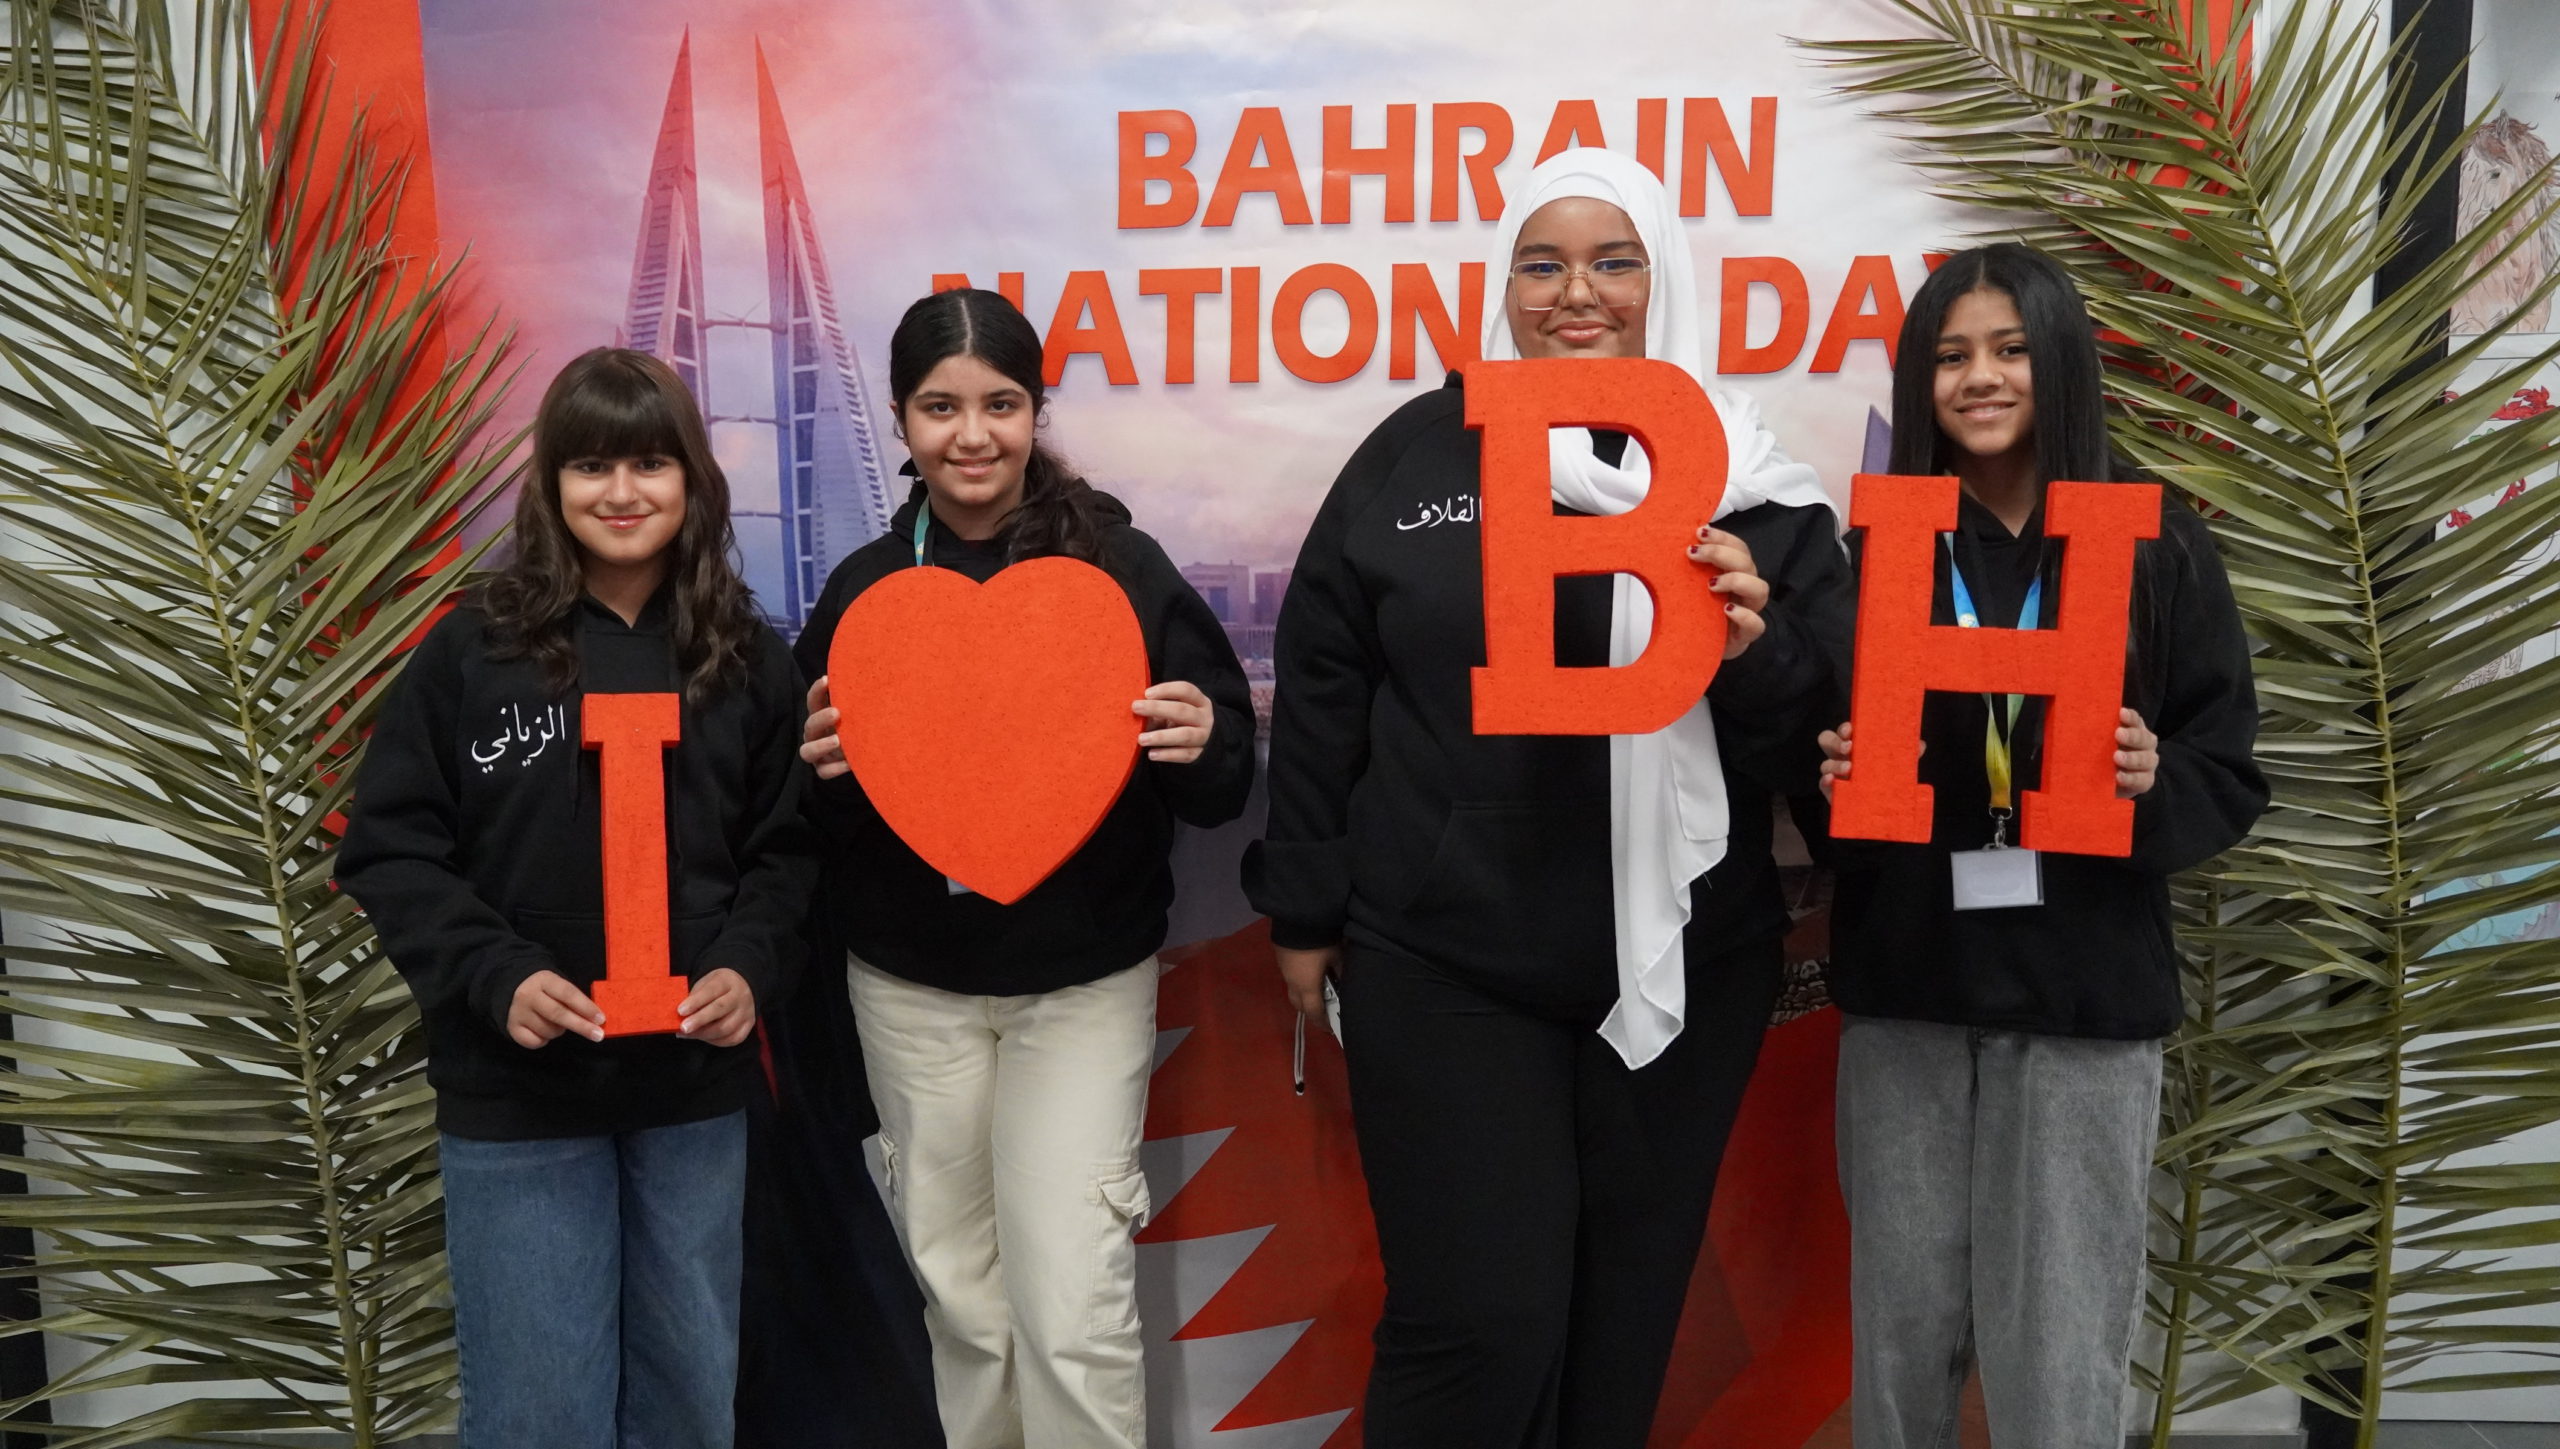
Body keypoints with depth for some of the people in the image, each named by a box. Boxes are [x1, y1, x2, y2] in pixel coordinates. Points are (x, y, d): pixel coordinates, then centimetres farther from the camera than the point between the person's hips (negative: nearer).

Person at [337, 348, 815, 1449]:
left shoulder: (747, 660, 2)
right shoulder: (471, 650, -5)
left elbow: (784, 851, 6)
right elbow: (389, 853, -4)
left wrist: (749, 967, -11)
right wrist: (496, 979, -16)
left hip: (696, 1084, 2)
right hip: (516, 1092, -2)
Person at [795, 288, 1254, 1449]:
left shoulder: (1122, 566, -8)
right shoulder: (861, 590, 0)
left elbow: (1222, 783, -4)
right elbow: (810, 806, 7)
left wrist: (1202, 743, -25)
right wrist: (821, 769, -15)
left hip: (1084, 984, -2)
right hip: (911, 987, 3)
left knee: (1074, 1310, -3)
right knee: (960, 1297, 15)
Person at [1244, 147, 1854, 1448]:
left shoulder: (1749, 487, 2)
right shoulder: (1418, 456, 1)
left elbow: (1825, 737, 3)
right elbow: (1321, 690, 5)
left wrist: (1758, 650, -19)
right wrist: (1304, 909, 5)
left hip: (1680, 971, 2)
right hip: (1441, 971, -1)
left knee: (1624, 1316, 15)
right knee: (1479, 1323, -2)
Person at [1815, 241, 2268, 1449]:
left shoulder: (2159, 546, 1)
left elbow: (2231, 779, 2)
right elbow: (1820, 758, 9)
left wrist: (2154, 785, -19)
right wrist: (1833, 781, -13)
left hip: (2086, 995, -1)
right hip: (1903, 988, 1)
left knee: (2059, 1347, 4)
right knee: (1903, 1331, 11)